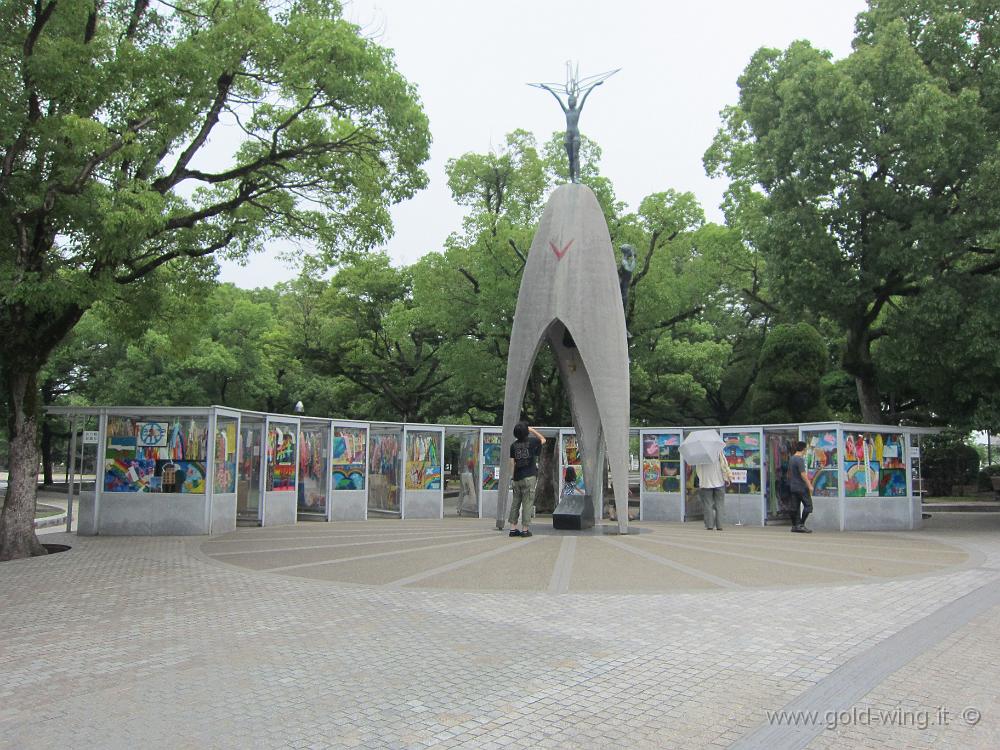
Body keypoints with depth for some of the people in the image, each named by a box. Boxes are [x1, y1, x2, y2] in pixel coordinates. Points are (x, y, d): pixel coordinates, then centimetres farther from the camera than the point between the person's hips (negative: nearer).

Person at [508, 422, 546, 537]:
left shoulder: (514, 445, 6)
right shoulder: (532, 441, -4)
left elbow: (512, 463, 7)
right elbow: (543, 439, 17)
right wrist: (533, 430, 21)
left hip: (517, 477, 4)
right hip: (529, 476, -4)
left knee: (516, 503, 9)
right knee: (528, 503, -2)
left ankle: (513, 528, 10)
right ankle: (525, 529, -3)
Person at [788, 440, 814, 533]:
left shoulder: (791, 459, 13)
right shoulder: (800, 459, -15)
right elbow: (803, 474, -20)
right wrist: (809, 485, -18)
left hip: (793, 487, 9)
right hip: (801, 487, -9)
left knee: (795, 507, 9)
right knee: (808, 505, -3)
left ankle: (794, 526, 10)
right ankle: (801, 525, -8)